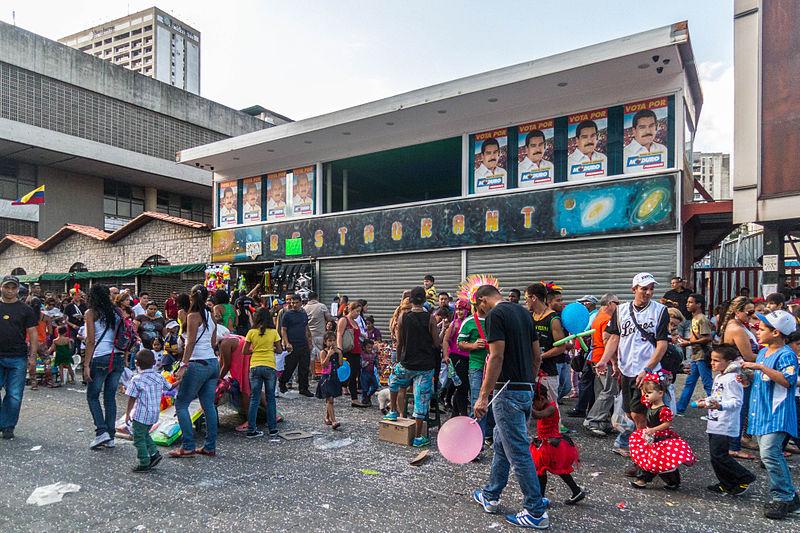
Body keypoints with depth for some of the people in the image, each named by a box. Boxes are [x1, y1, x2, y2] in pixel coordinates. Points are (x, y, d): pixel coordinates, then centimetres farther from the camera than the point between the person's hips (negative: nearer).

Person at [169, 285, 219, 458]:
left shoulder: (193, 316, -8)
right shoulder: (210, 316, 13)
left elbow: (191, 342, -16)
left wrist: (183, 365, -18)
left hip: (198, 364, -8)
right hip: (213, 363, 8)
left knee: (181, 404, 2)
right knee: (208, 405, 10)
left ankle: (188, 447, 1)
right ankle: (210, 447, 13)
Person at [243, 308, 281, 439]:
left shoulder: (251, 332, 0)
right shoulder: (274, 332, -2)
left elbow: (244, 351, 2)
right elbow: (279, 350, 2)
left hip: (255, 367, 1)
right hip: (270, 367, -1)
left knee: (254, 399, 8)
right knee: (270, 398, 11)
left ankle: (251, 430, 9)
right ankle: (272, 428, 15)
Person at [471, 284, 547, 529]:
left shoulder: (495, 315, -13)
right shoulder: (523, 312, 12)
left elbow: (497, 357, -20)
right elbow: (537, 355, 14)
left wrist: (483, 397, -17)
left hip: (508, 390, -9)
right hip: (526, 389, 9)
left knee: (519, 452, 1)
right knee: (501, 444, 20)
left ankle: (536, 511, 11)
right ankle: (490, 496, 32)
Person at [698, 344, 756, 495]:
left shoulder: (732, 379, -17)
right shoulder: (719, 377, 14)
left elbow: (736, 402, -26)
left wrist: (720, 406, -39)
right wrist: (706, 401, 18)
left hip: (724, 425, -10)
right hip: (714, 424, 10)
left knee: (718, 455, -8)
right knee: (715, 455, 13)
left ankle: (745, 477, 9)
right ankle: (726, 484, 24)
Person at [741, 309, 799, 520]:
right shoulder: (762, 353, 14)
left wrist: (760, 367, -27)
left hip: (777, 414, -9)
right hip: (761, 413, 9)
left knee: (769, 452, -16)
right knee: (771, 454, 13)